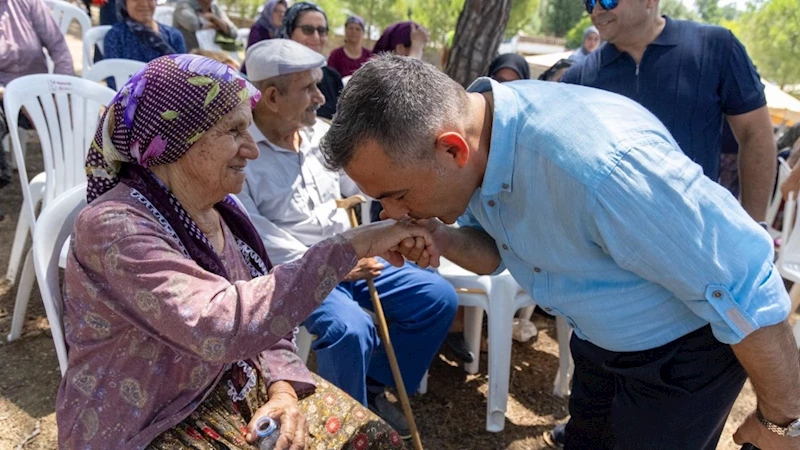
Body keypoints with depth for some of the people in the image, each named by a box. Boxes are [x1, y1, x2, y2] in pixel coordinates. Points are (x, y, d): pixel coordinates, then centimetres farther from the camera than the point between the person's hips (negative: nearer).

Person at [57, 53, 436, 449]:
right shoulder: (114, 227, -24)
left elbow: (262, 315, 5)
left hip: (230, 390, 6)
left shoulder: (220, 210, -2)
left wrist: (283, 388, -12)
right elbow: (222, 326, -37)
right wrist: (352, 245, -35)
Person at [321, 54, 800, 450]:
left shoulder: (599, 164, -42)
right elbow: (500, 249, 3)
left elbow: (749, 292, -29)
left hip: (683, 348, -6)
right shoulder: (472, 136, -15)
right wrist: (444, 239, -20)